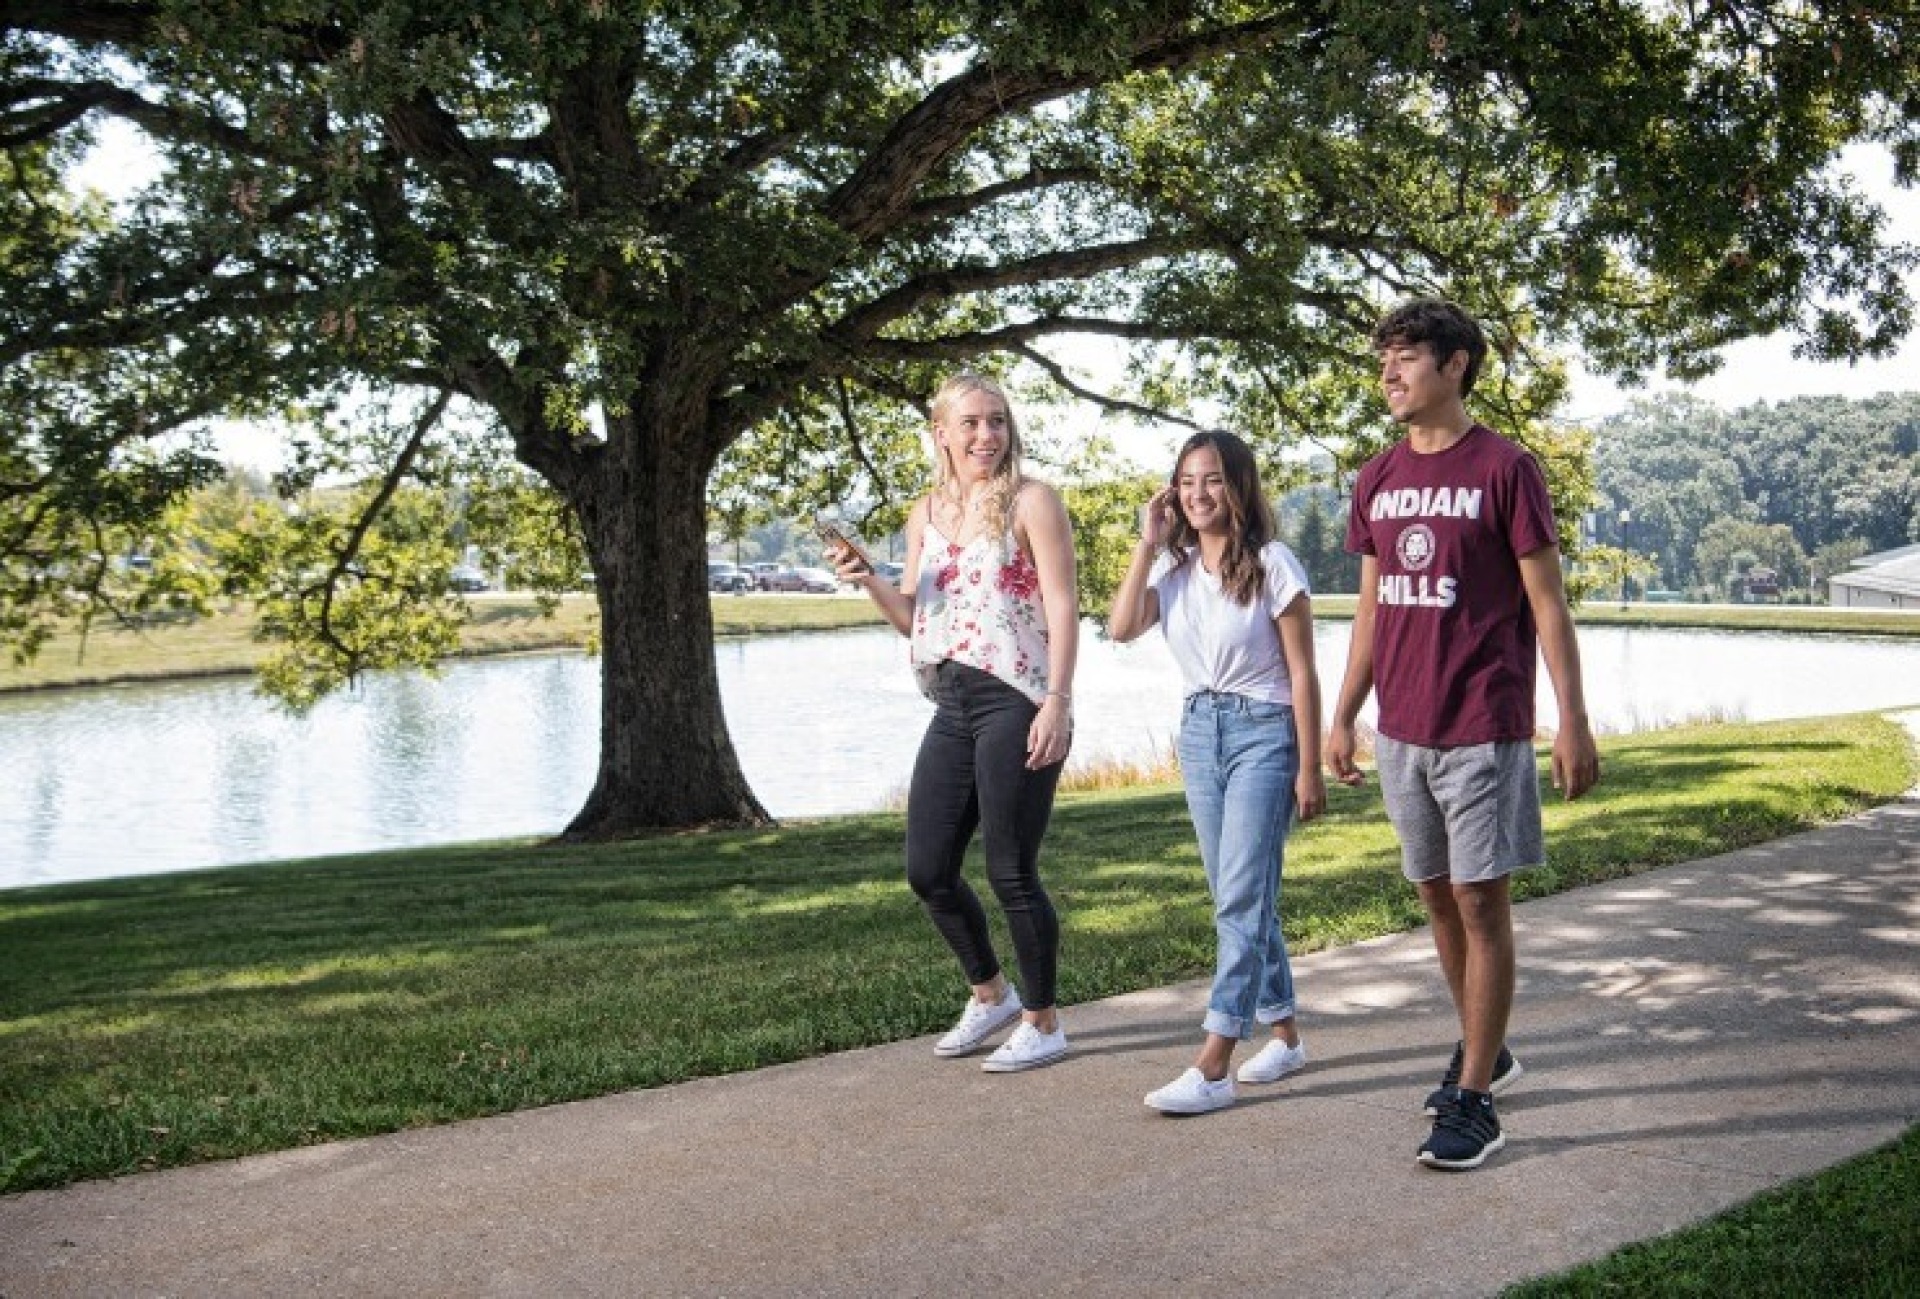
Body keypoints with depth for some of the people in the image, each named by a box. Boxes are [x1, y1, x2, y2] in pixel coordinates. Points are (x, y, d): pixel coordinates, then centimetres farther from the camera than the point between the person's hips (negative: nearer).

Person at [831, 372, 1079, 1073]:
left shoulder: (1031, 501, -4)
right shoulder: (925, 514, 14)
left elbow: (1063, 608, -9)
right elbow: (913, 618, 17)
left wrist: (1057, 702, -18)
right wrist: (869, 580, -2)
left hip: (1016, 702, -7)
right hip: (953, 707, 7)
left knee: (1011, 873, -1)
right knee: (927, 870, 9)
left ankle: (1042, 1024, 18)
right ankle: (991, 994, 32)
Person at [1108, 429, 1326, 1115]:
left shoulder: (1271, 564, -9)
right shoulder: (1174, 568, 6)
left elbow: (1302, 673, -9)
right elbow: (1122, 628, -10)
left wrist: (1309, 768, -10)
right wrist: (1148, 543, -9)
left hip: (1262, 732, -6)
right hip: (1199, 731, 6)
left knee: (1240, 898, -10)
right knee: (1243, 897, 13)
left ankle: (1212, 1068, -10)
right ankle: (1284, 1033, 28)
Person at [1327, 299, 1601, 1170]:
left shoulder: (1504, 469, -8)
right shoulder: (1377, 480, 9)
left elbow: (1548, 603, -7)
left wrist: (1573, 723, -11)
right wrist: (1343, 717, 12)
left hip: (1483, 729, -6)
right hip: (1401, 731, 6)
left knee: (1480, 901, -2)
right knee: (1436, 896, 14)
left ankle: (1473, 1099, 5)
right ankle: (1482, 1049, 33)